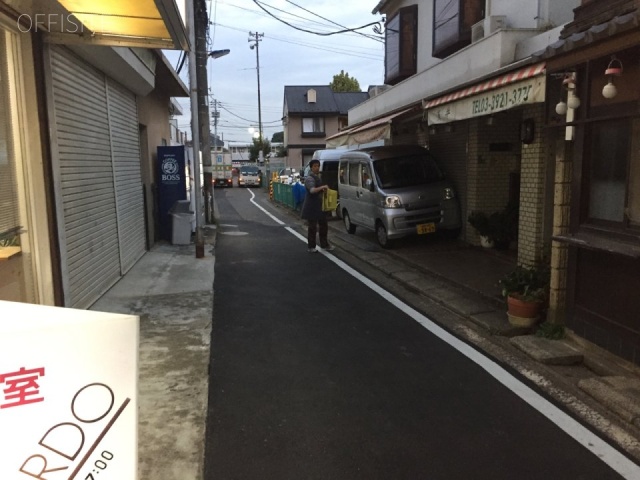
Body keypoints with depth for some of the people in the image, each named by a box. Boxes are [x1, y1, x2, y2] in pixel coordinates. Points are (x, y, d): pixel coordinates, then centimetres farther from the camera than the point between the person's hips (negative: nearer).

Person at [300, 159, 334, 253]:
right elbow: (312, 190, -32)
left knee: (323, 225, 14)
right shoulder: (309, 178, -16)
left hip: (320, 205, 9)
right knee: (312, 227, -1)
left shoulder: (319, 176, 13)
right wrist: (323, 187, -40)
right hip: (311, 206, -9)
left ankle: (324, 244, 26)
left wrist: (324, 190, 5)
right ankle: (311, 247, 10)